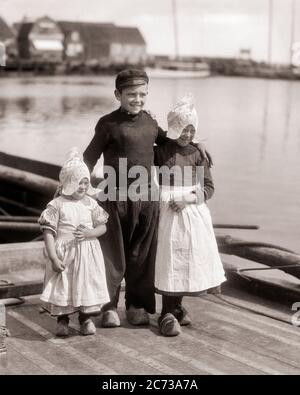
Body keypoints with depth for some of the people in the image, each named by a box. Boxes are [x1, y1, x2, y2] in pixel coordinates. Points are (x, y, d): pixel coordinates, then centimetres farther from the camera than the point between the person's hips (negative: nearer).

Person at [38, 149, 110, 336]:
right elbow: (49, 232, -8)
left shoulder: (91, 203, 4)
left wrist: (88, 233, -16)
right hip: (64, 253, -3)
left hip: (87, 252, 3)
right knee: (62, 286, 2)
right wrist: (54, 258, -14)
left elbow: (102, 227, 6)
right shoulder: (57, 205, -7)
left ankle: (87, 318, 22)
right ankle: (62, 320, 19)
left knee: (88, 282, 6)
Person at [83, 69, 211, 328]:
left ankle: (137, 306, 22)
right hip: (116, 197, -5)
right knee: (112, 254, 3)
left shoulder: (150, 122, 8)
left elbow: (168, 142, 27)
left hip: (146, 197, 5)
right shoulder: (109, 124, -7)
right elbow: (90, 158, -3)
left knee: (142, 255, 10)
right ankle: (109, 306, 15)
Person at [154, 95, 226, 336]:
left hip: (195, 212, 4)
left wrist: (188, 198, -12)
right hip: (171, 214, -3)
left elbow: (209, 187, 4)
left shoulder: (198, 154, 5)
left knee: (192, 258, 9)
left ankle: (177, 307, 26)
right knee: (171, 260, -5)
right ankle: (168, 314, 2)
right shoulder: (161, 151, -2)